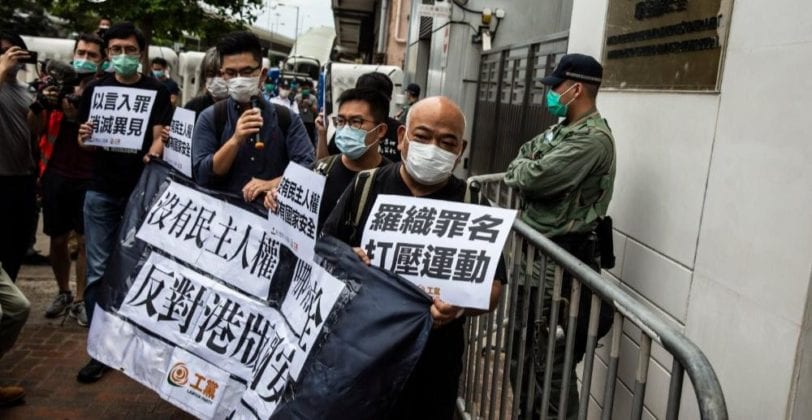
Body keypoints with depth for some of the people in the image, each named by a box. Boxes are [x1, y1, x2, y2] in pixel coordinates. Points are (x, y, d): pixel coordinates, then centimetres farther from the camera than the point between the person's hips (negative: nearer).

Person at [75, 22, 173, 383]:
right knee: (98, 271, 1)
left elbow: (159, 135, -5)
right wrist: (84, 136, -15)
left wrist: (155, 151, -28)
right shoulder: (95, 89, 7)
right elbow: (83, 140, 9)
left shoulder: (156, 91, 2)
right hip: (102, 191, 2)